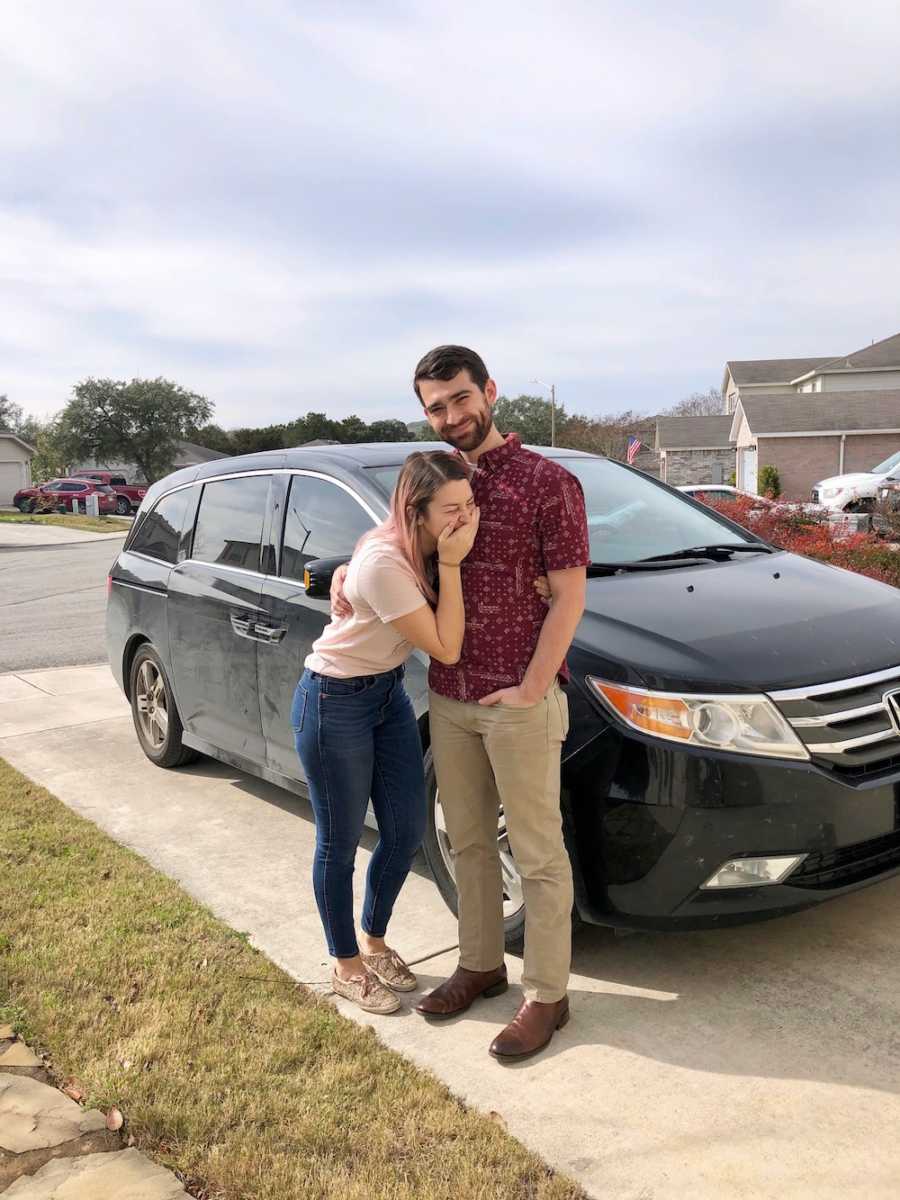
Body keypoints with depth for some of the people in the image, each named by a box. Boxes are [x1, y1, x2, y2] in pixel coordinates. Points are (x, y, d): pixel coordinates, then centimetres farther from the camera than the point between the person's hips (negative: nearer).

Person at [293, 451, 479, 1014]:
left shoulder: (427, 549, -6)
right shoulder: (384, 564, -29)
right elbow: (446, 649, -25)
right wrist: (450, 565, -26)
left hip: (389, 693, 8)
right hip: (334, 703, -8)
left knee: (407, 832, 12)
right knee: (341, 844, 7)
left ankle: (374, 942, 36)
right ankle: (347, 967, 28)